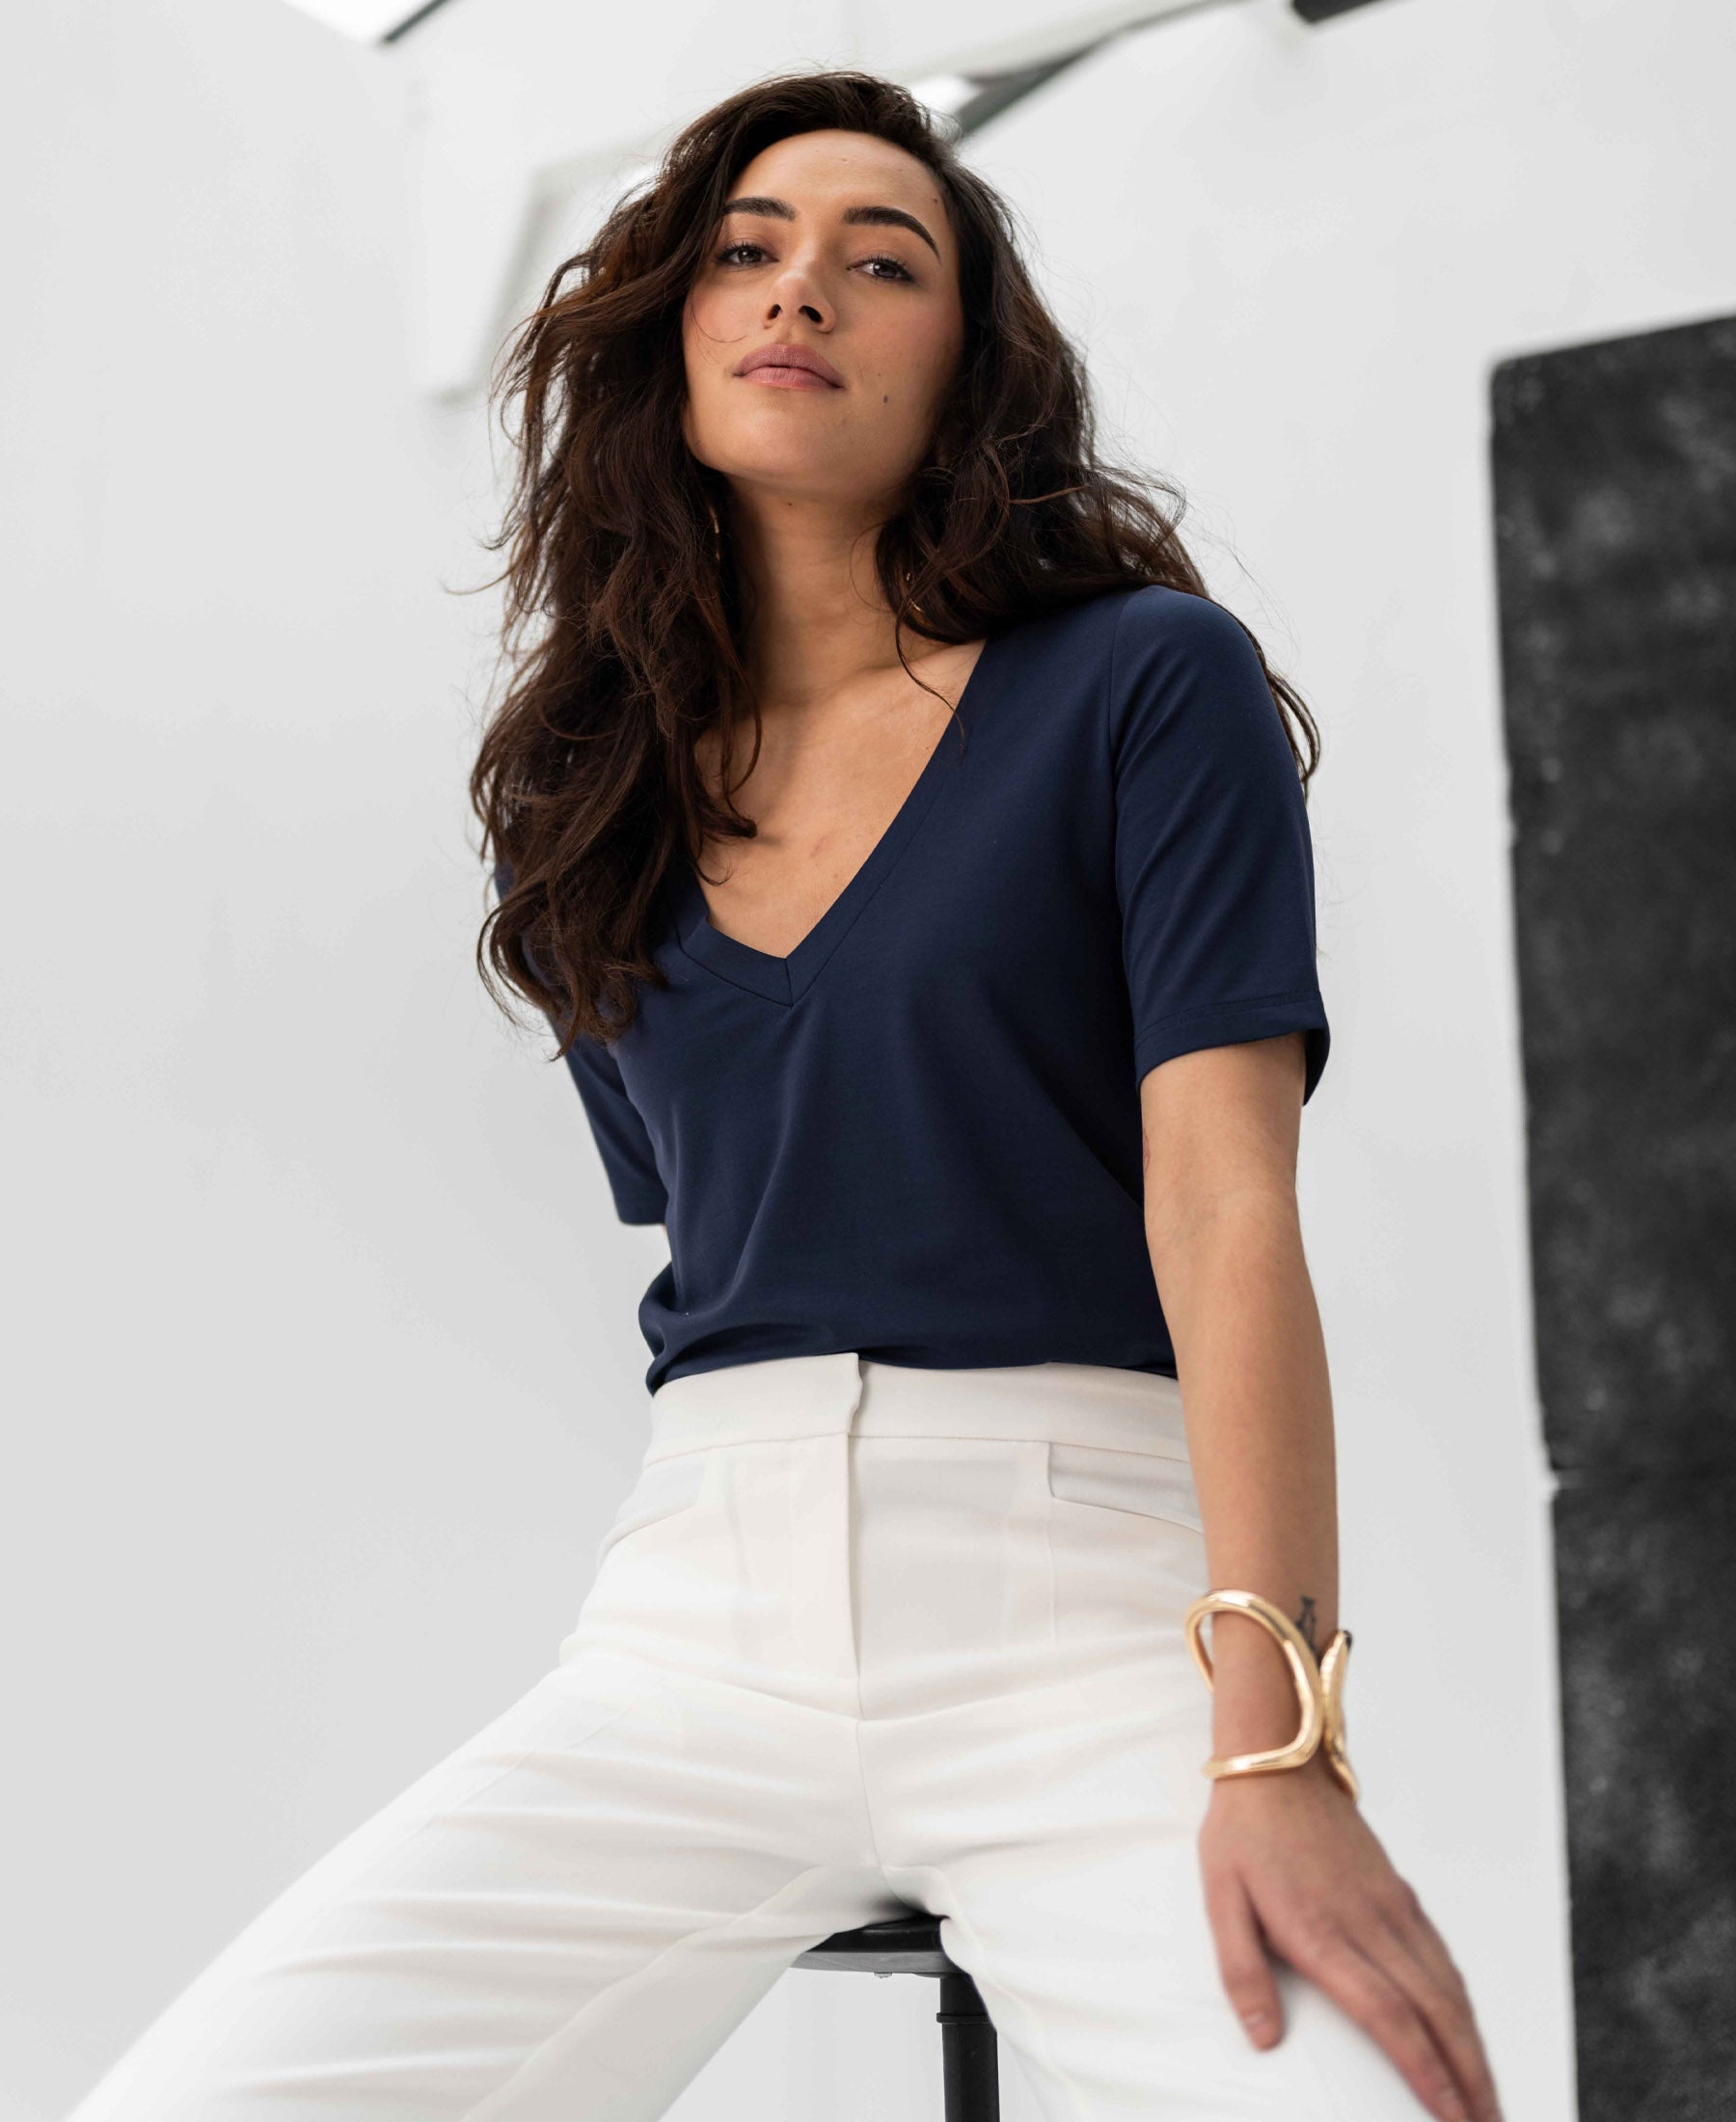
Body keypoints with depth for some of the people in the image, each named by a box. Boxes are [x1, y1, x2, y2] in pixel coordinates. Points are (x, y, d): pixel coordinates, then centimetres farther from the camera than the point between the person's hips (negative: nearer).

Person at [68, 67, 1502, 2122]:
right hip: (701, 1620, 4)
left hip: (1080, 1586, -3)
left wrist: (1274, 1744, -19)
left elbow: (1226, 1200, -9)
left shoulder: (1145, 681, 2)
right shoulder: (614, 790, 16)